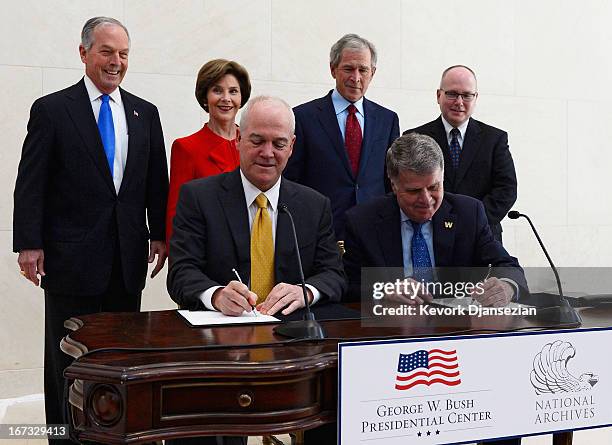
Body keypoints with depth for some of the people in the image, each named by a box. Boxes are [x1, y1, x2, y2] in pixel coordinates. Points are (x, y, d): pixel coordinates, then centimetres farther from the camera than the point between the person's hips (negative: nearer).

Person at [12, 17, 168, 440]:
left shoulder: (145, 113, 9)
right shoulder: (51, 110, -2)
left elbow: (157, 182, 12)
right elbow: (30, 184, -5)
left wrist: (159, 235, 7)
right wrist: (29, 244, -11)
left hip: (128, 258, 4)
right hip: (71, 257, -3)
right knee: (68, 358, 7)